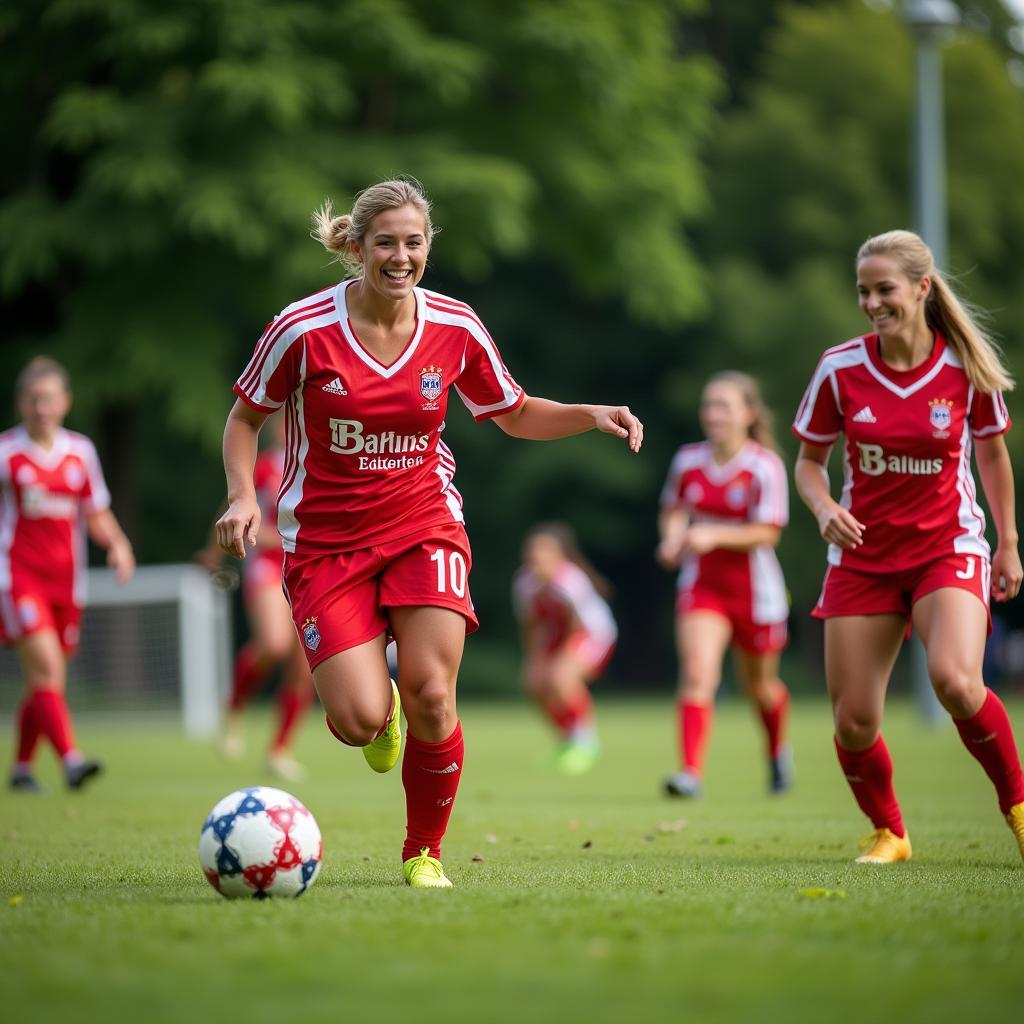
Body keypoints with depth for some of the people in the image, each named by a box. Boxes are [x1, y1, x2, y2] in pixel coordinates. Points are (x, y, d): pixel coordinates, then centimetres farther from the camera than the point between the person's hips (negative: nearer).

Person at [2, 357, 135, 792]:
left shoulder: (81, 450, 9)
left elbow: (96, 514, 14)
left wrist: (117, 545, -4)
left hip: (65, 579, 5)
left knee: (42, 684, 9)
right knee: (47, 670, -20)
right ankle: (71, 759, -29)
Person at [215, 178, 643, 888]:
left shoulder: (455, 328, -3)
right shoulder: (304, 329, -11)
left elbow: (515, 415, 13)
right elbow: (246, 417, 4)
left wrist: (591, 415, -5)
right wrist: (244, 496, -12)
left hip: (425, 526, 2)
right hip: (325, 541, -2)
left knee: (430, 697, -16)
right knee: (360, 720, -16)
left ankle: (425, 854, 9)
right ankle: (378, 706, 25)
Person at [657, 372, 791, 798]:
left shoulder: (765, 466, -14)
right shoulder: (688, 461, -2)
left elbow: (767, 533, -18)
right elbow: (673, 509, 16)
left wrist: (714, 535, -30)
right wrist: (672, 538, -6)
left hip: (754, 588, -2)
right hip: (702, 584, 2)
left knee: (759, 683, 16)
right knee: (697, 674, -19)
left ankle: (778, 751, 46)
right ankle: (690, 771, -25)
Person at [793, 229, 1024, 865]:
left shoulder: (967, 367, -7)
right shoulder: (840, 370, -6)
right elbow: (809, 460, 6)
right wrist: (825, 508, -14)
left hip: (950, 548, -2)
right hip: (863, 556, 2)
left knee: (956, 681, -28)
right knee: (854, 723, -2)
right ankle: (888, 832, 26)